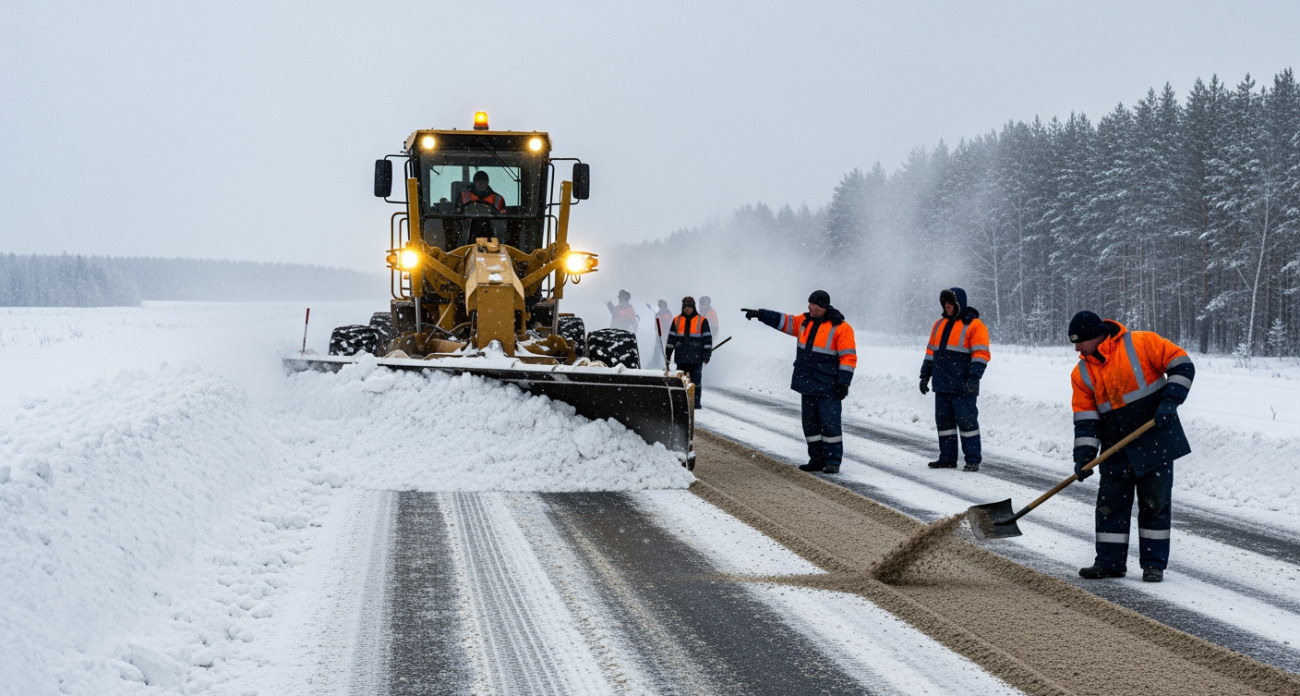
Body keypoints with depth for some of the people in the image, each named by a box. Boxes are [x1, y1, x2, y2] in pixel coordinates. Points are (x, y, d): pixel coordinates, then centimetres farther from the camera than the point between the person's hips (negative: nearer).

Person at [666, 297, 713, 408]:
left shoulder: (702, 321, 2)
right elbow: (671, 338, 13)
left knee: (696, 380, -2)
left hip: (696, 357, -3)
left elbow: (707, 338, 1)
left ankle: (696, 402, 3)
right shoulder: (677, 320, 11)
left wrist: (707, 355, -4)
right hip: (681, 357, 3)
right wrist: (668, 353, 11)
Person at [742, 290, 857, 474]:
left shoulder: (840, 328, -9)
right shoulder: (805, 322, 11)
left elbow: (848, 357, -11)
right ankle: (817, 459, 17)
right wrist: (760, 314, 8)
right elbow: (782, 321, 18)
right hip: (808, 385, 7)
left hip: (828, 388, -7)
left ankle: (833, 461, -2)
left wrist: (843, 382, -16)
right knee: (810, 423, 10)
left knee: (830, 423, -8)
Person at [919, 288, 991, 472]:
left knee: (966, 421, -6)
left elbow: (981, 354, -12)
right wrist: (925, 375, 17)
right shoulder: (940, 325, 16)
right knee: (944, 421, 10)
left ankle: (973, 459, -1)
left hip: (962, 387, -7)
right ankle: (948, 457, 17)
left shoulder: (974, 325, -7)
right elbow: (931, 351, 22)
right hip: (942, 385, 7)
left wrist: (973, 379, -20)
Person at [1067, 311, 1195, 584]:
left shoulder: (1142, 344, -12)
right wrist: (1084, 454, -11)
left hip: (1156, 440, -4)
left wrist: (1169, 401, -18)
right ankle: (1110, 562, 12)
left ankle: (1154, 563, 8)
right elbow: (1085, 417, 0)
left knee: (1155, 502, 0)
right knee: (1110, 502, 3)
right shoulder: (1082, 373, 1)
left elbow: (1181, 365, -9)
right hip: (1116, 447, 4)